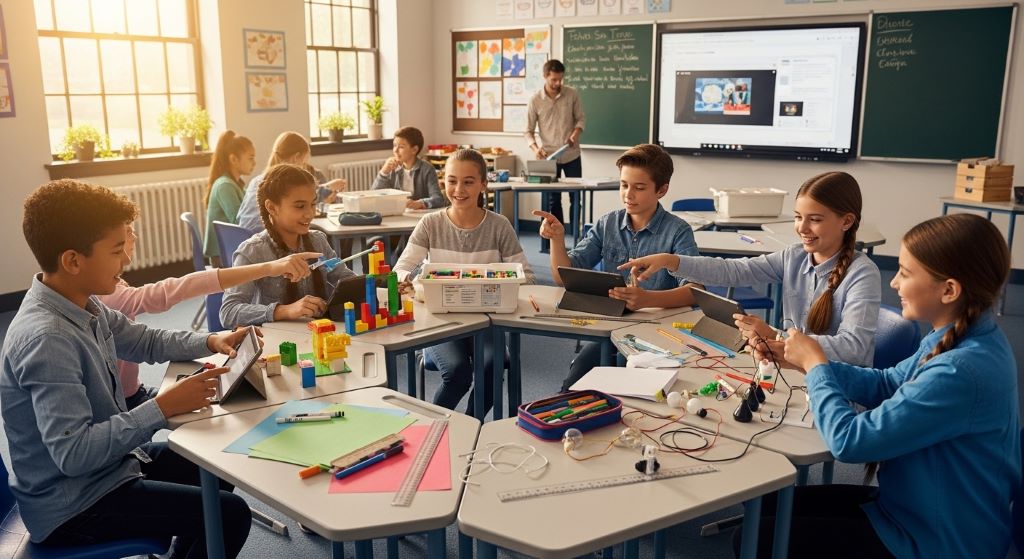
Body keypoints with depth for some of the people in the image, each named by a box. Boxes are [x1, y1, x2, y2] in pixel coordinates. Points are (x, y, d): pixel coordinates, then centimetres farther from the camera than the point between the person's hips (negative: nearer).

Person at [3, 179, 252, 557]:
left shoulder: (84, 305, -2)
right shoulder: (46, 339, -31)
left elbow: (145, 341, 14)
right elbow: (72, 453, -34)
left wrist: (212, 341, -2)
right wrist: (163, 408, -30)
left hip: (108, 461, 9)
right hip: (72, 504, -9)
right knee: (231, 514, -11)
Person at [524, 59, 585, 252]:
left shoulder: (572, 94, -3)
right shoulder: (535, 100, -7)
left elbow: (580, 118, 6)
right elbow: (528, 131, -3)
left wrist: (576, 133, -15)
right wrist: (535, 148, -22)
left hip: (572, 155, 1)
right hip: (549, 156, -1)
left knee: (576, 198, 5)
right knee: (552, 200, 5)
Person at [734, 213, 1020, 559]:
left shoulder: (960, 372, -33)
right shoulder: (960, 337, -3)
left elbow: (849, 441, -29)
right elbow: (887, 385, 11)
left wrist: (815, 365, -13)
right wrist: (808, 360, -1)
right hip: (917, 506, 9)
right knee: (770, 506, 14)